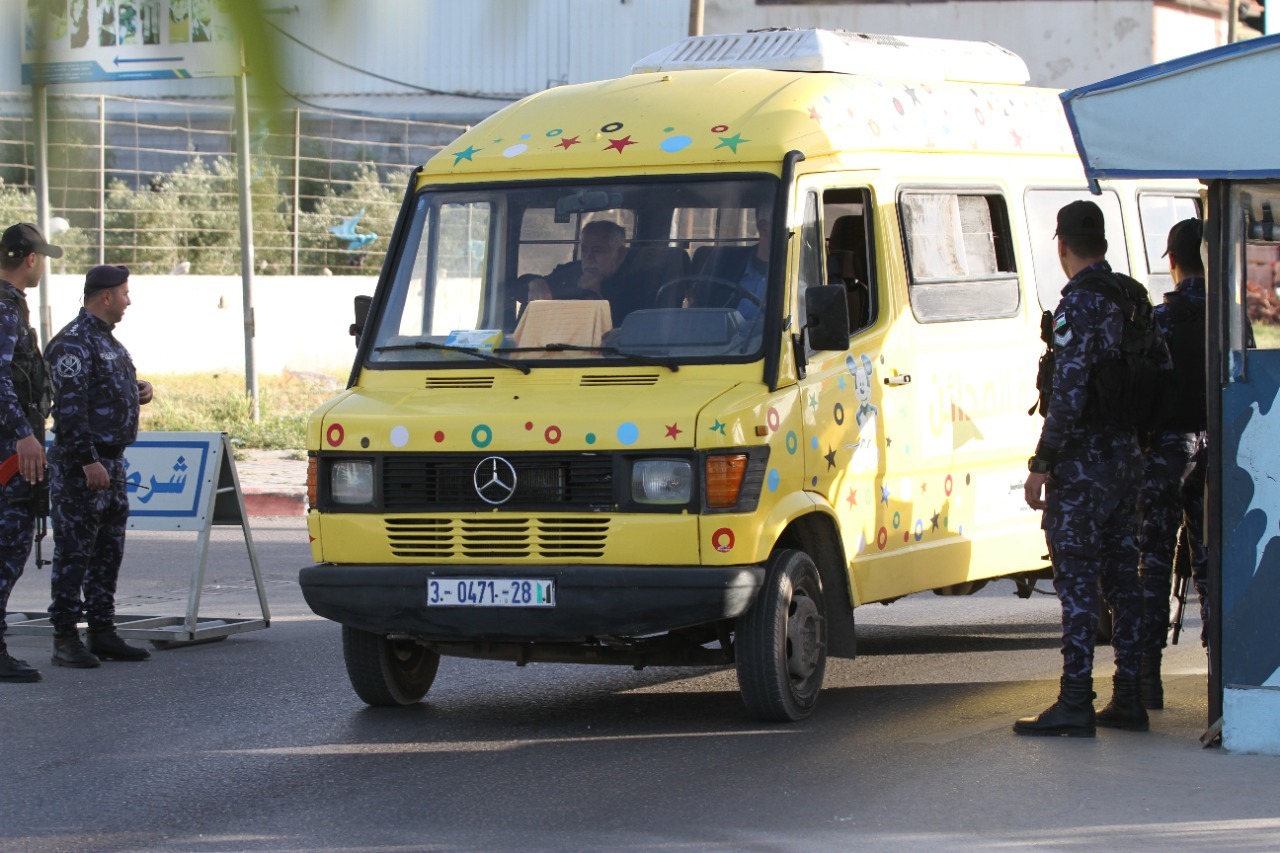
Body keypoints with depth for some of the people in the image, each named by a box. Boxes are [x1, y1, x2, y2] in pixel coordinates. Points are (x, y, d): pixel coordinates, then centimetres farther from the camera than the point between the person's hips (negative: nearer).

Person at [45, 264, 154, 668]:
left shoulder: (107, 340, 17)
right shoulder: (74, 343, -14)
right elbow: (69, 407, -20)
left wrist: (139, 390, 7)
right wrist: (88, 461, -24)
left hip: (112, 462, 10)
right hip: (81, 467, -10)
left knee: (108, 552, 12)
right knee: (74, 552, -6)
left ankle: (103, 632, 19)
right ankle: (65, 639, -3)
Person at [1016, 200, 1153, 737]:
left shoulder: (1079, 304, -14)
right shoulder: (1133, 298, 10)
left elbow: (1068, 394, -20)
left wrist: (1042, 464, -16)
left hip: (1082, 466, -8)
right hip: (1127, 461, 8)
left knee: (1077, 582, -6)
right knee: (1122, 579, 11)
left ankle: (1075, 703, -8)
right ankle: (1129, 698, 14)